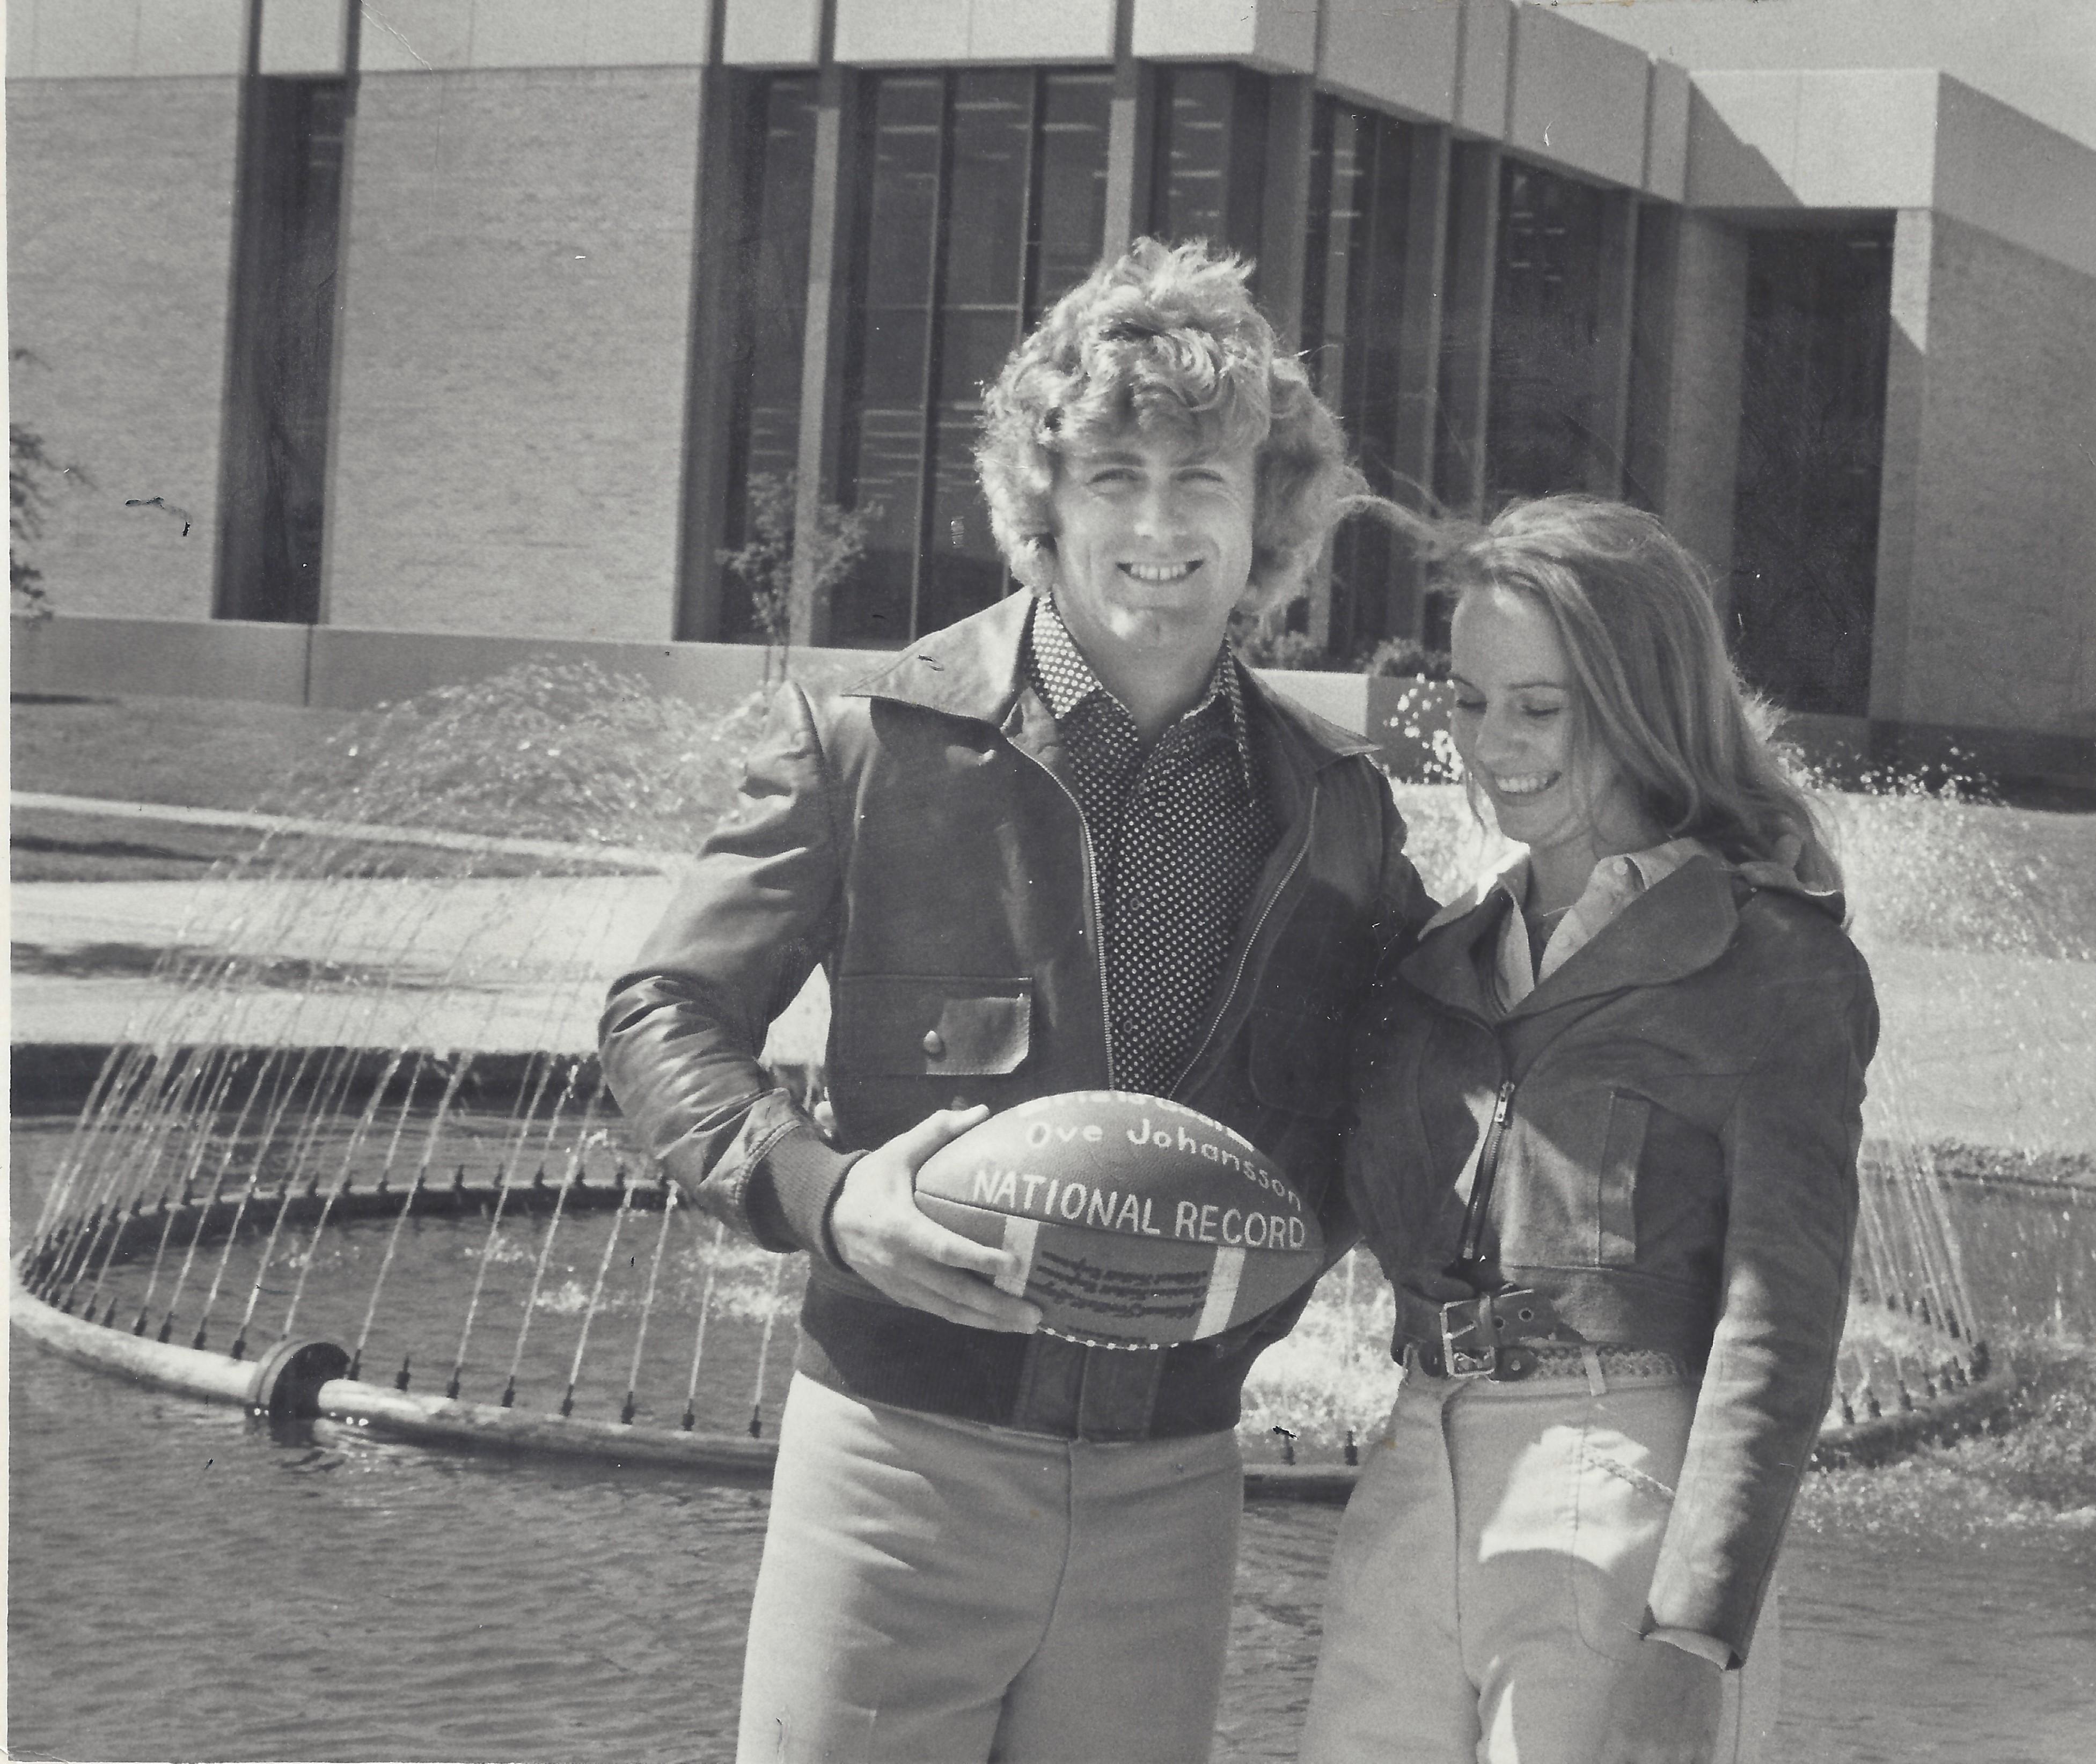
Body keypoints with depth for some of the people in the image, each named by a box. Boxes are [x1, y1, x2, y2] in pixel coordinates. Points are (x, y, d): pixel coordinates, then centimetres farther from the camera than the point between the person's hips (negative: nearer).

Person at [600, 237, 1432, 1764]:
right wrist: (820, 1195, -18)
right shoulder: (878, 743, -4)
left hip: (1172, 1483, 4)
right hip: (907, 1451, -3)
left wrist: (1290, 1240, -4)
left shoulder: (1336, 808, 7)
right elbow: (661, 1017, 0)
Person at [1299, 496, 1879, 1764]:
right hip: (1415, 1499, 6)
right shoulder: (1456, 955, 16)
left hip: (1626, 1499, -5)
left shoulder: (1773, 965, -3)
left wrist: (1695, 1641, -18)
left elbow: (1778, 1321, -10)